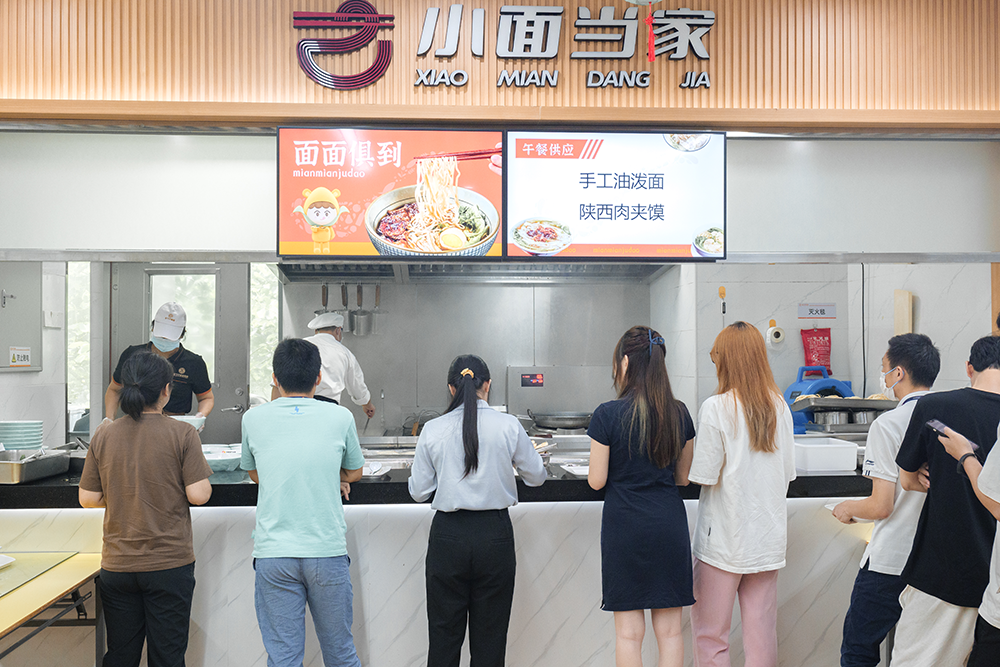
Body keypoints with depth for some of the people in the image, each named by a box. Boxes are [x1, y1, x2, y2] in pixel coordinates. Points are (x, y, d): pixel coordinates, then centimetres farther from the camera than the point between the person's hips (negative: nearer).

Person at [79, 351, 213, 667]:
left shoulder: (103, 435, -1)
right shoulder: (182, 434, -12)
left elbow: (88, 498, 4)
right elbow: (199, 495, -14)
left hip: (116, 566, 4)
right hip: (169, 564, -3)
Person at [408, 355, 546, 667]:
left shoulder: (432, 430, -4)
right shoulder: (509, 426, -6)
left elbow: (418, 491, 1)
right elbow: (536, 477, 6)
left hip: (447, 535, 0)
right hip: (495, 535, 0)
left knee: (444, 633, 13)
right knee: (490, 634, 13)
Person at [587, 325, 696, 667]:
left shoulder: (608, 414, -12)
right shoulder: (679, 413, 0)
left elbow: (596, 481, -8)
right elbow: (683, 478, 8)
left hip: (625, 526, -3)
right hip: (670, 524, 4)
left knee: (628, 631, 8)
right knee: (670, 629, 12)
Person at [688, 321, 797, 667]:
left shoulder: (716, 407, -15)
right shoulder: (780, 407, 2)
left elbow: (704, 476, -14)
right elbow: (788, 471, 8)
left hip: (725, 535, -5)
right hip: (768, 534, 5)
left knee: (711, 633, 7)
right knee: (761, 629, 14)